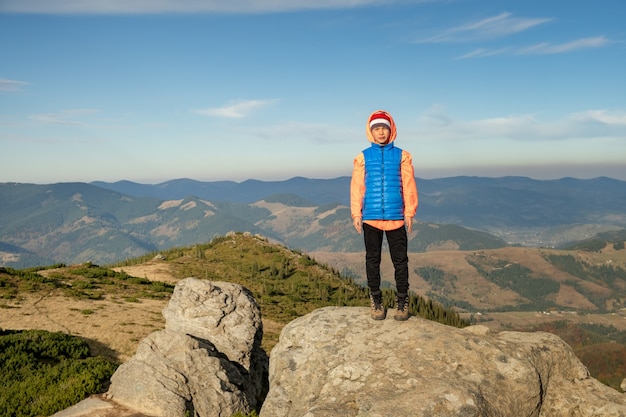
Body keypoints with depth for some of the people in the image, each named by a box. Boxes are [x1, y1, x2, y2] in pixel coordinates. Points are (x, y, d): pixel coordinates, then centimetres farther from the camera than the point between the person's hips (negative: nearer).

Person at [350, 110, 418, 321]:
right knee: (372, 260, 9)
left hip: (395, 216, 0)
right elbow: (357, 186, 1)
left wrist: (409, 212, -3)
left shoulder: (402, 155, 4)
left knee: (400, 260, 5)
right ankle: (375, 300, 21)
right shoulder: (363, 157, 3)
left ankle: (402, 301, 17)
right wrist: (356, 213, -4)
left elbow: (408, 185, 2)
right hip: (371, 217, 0)